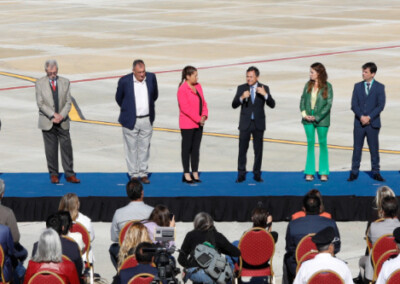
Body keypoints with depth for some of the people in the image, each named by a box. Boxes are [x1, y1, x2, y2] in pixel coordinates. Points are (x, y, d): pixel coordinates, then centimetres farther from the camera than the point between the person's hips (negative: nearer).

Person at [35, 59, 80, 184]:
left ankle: (69, 174, 6)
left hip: (63, 121, 1)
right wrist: (53, 115, -14)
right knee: (51, 149, 2)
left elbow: (68, 102, 4)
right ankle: (53, 174, 13)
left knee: (67, 148, 0)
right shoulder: (40, 83, 0)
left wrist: (61, 115, -11)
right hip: (47, 122, -1)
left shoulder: (65, 82, 5)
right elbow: (40, 103, -5)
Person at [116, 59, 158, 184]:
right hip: (130, 121, -3)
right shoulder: (124, 81, -13)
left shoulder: (151, 77, -4)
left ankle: (143, 173, 18)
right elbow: (118, 98, 4)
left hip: (147, 121, 3)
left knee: (144, 148, 9)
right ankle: (133, 174, 13)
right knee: (131, 148, 4)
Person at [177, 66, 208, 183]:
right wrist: (198, 119, -17)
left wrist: (204, 116, -5)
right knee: (187, 148, 2)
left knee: (196, 148, 10)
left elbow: (203, 102, 11)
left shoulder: (198, 86, 8)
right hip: (187, 124, -7)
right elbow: (185, 108, -19)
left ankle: (195, 173, 15)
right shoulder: (182, 89, -15)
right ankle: (186, 174, 7)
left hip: (199, 123, 7)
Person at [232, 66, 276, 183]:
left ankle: (257, 174, 13)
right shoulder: (241, 88, 2)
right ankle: (241, 174, 6)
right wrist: (242, 97, -23)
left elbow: (272, 105, -6)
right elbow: (234, 105, -4)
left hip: (258, 124, 0)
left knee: (258, 150, 4)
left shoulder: (264, 88, 2)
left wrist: (265, 94, -23)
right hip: (245, 124, 0)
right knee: (242, 150, 0)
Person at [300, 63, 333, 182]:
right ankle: (310, 172, 10)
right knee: (310, 143, 6)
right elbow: (303, 99, 8)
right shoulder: (308, 85, 5)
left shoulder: (327, 86, -7)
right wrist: (304, 113, -8)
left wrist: (317, 117, -15)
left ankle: (324, 172, 12)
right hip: (308, 119, 3)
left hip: (321, 119, -3)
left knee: (323, 143, 4)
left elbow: (329, 104, -9)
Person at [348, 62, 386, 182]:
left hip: (373, 123, -2)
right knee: (357, 148, 4)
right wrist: (361, 116, -13)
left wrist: (369, 117, -14)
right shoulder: (357, 86, 8)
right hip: (359, 123, 2)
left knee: (374, 148, 4)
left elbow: (381, 105, -5)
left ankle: (376, 172, 12)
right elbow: (354, 104, 2)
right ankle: (354, 172, 9)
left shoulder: (379, 87, 1)